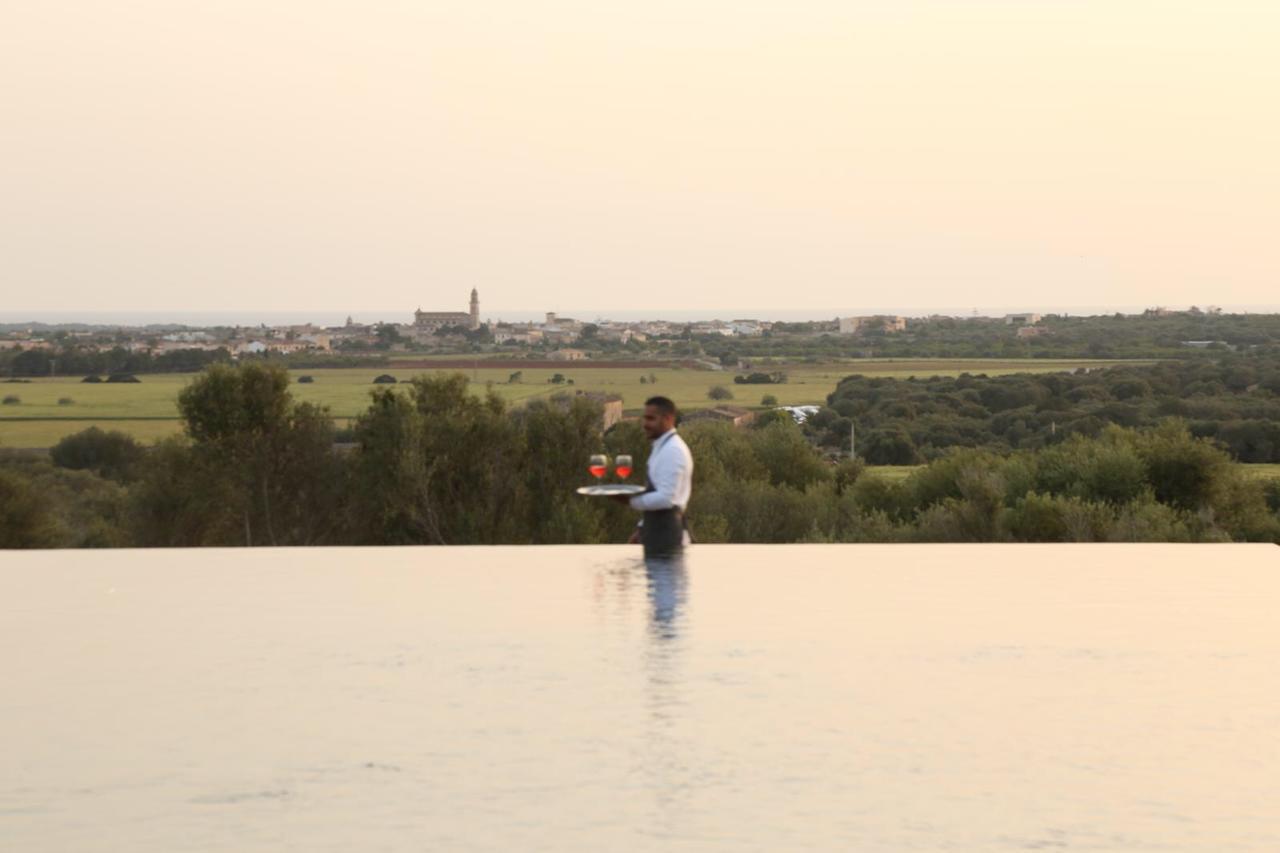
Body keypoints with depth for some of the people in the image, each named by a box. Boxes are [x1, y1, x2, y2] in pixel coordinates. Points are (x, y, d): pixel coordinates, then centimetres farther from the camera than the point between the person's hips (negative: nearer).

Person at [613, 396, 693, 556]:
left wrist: (630, 500, -17)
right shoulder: (661, 447, 16)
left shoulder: (672, 450, -16)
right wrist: (642, 528, 20)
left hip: (666, 534, -10)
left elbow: (666, 499, -23)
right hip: (656, 531, 10)